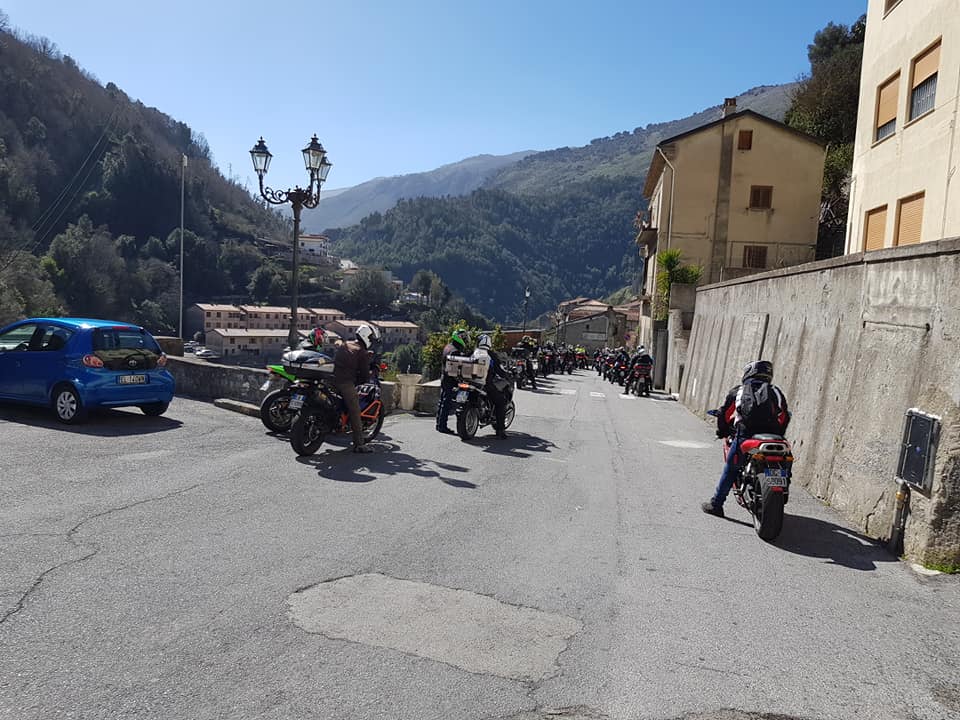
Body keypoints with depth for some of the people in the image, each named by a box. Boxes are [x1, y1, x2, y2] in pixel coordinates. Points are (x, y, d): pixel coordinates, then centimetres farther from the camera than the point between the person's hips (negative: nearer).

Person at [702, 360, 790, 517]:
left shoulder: (738, 391, 15)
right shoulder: (776, 392, 19)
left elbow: (725, 414, 17)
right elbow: (784, 417, 17)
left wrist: (722, 431, 33)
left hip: (744, 436, -2)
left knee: (730, 469, 10)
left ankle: (716, 504, 13)